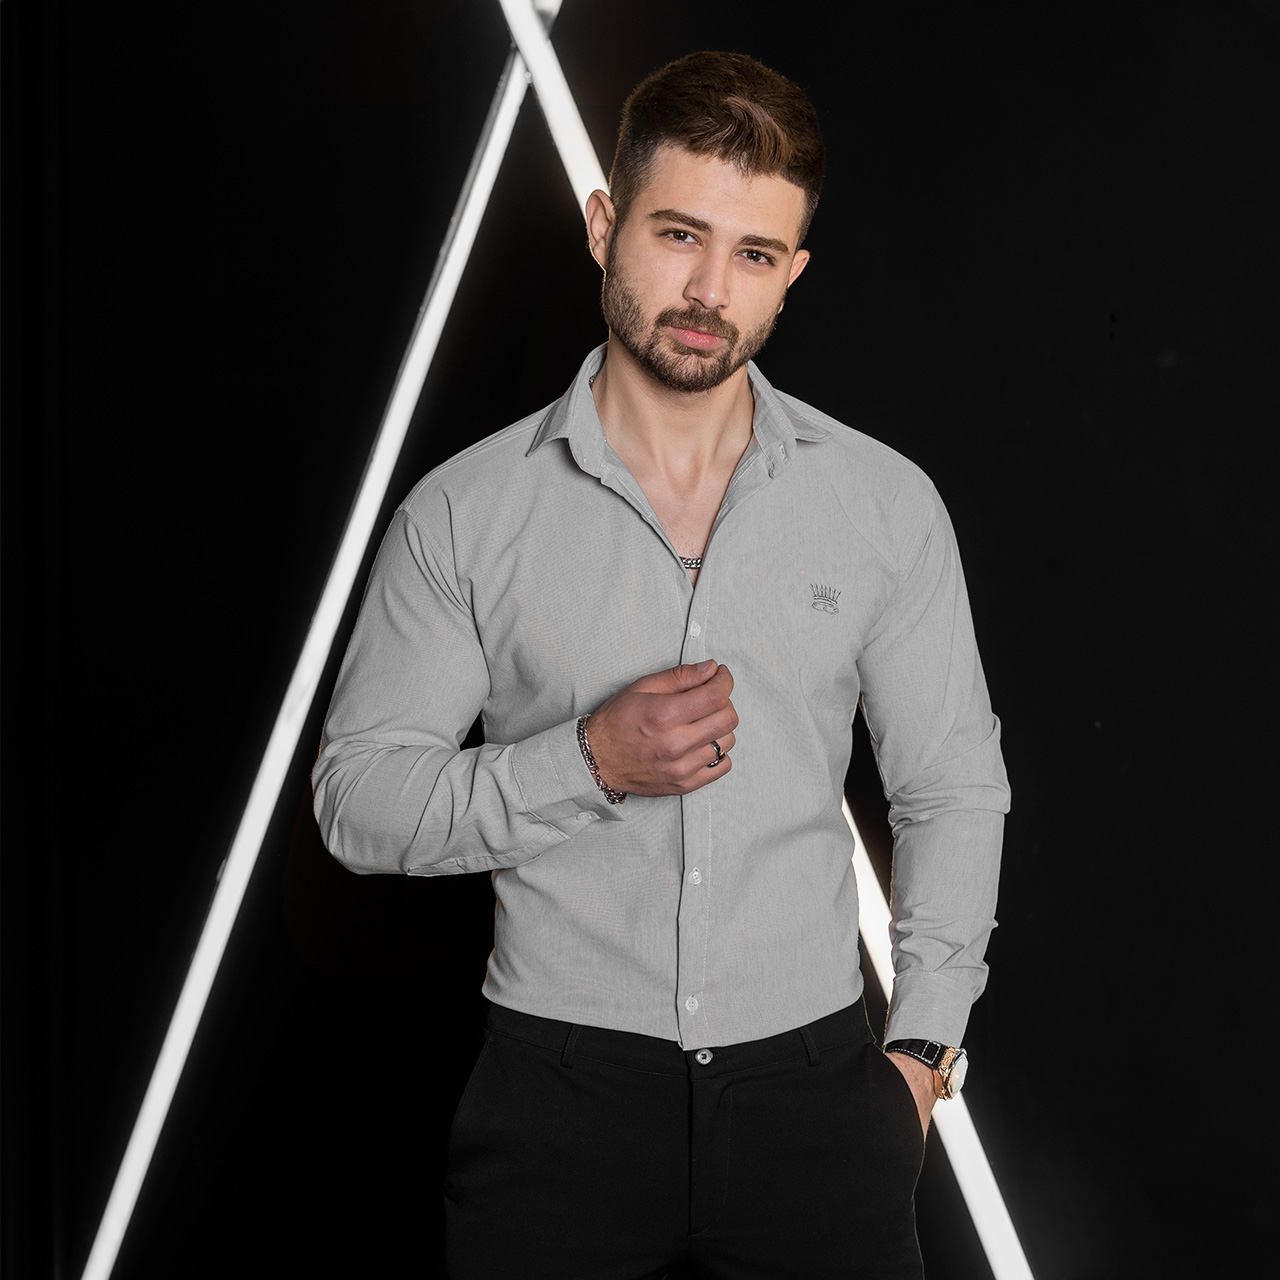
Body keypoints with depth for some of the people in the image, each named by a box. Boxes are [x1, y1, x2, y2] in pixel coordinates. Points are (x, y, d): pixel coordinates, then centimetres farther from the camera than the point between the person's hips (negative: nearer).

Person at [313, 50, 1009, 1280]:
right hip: (559, 1086, -1)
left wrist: (922, 1046, 2)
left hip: (811, 1082, 1)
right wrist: (590, 762, -17)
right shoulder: (463, 512, -4)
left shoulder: (887, 505, 0)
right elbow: (357, 796, -3)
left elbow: (953, 788, 7)